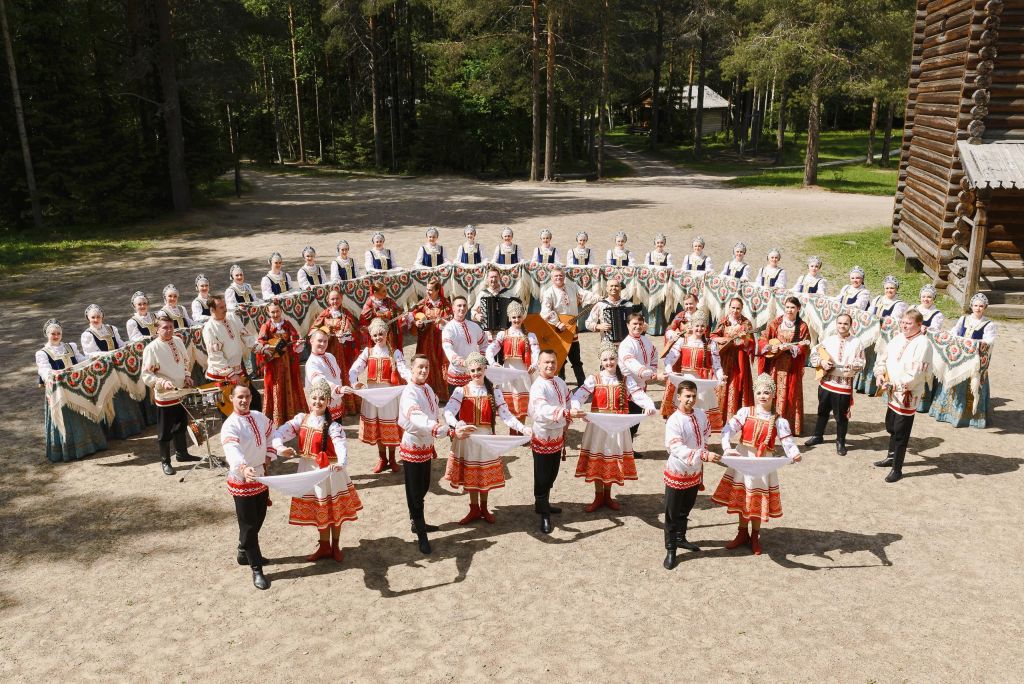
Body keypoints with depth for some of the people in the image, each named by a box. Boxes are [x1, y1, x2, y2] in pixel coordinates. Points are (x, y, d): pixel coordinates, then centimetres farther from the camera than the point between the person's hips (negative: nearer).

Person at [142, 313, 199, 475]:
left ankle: (182, 453, 39)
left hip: (181, 393, 6)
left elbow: (186, 361, 16)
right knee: (165, 432, 5)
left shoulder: (177, 341, 1)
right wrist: (163, 382, -28)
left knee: (181, 425, 22)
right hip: (165, 396, -6)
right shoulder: (151, 348, -17)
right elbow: (146, 375, -16)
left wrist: (186, 376, 2)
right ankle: (165, 462, 19)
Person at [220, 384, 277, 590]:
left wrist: (269, 455, 9)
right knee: (248, 525, 1)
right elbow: (232, 450, -39)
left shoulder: (259, 417, 2)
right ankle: (256, 569, 9)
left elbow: (271, 434, 22)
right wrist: (244, 468, -57)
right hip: (242, 481, -7)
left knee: (258, 521, 19)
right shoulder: (230, 425, -21)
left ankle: (245, 553, 41)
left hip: (262, 477, 7)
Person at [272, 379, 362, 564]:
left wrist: (341, 464, -53)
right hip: (309, 470, 4)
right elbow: (280, 432, -12)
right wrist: (279, 446, -35)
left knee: (334, 510, 12)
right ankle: (324, 546, 36)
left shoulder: (332, 426, -17)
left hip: (329, 472, -4)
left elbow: (341, 447, -32)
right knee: (318, 511, 18)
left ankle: (335, 546, 33)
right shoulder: (301, 419, -4)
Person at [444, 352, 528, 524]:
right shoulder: (461, 391, -5)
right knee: (470, 474, 9)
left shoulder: (494, 391, -1)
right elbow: (448, 411, -21)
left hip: (486, 437, 1)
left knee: (486, 474, 10)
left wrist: (523, 428, -22)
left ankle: (484, 508, 30)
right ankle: (474, 509, 26)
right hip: (467, 438, -1)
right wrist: (457, 424, -42)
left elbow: (505, 415, -8)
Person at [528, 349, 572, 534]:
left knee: (552, 474, 20)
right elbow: (542, 410, -40)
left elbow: (568, 400, 16)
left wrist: (565, 425, 9)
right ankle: (544, 515, 12)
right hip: (542, 437, -8)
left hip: (558, 435, 8)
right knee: (542, 476, 2)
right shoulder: (538, 386, -23)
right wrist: (566, 412, -54)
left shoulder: (560, 382, 3)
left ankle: (543, 504, 39)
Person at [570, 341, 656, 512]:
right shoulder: (593, 379, -5)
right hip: (598, 426, -1)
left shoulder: (625, 380, 1)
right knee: (597, 460, 6)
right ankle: (598, 497, 23)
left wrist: (649, 406, -32)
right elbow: (579, 395, -18)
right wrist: (574, 408, -40)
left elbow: (640, 396, -11)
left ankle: (607, 496, 30)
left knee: (612, 461, 10)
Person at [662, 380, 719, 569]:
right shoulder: (674, 421, -24)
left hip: (695, 472, 6)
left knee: (686, 509, 23)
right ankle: (670, 550, 18)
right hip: (677, 473, -6)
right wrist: (704, 455, -42)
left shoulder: (701, 414, -3)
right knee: (672, 514, 6)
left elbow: (705, 435, 15)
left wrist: (704, 452, 11)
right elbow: (677, 449, -33)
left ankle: (680, 538, 42)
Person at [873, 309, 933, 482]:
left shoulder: (923, 344, -19)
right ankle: (891, 457, 42)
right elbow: (883, 358, 13)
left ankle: (897, 469, 11)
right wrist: (880, 374, -5)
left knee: (901, 433, 0)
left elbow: (916, 374, -24)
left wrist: (894, 385, -22)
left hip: (908, 396, -8)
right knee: (891, 427, 23)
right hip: (893, 394, 8)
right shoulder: (898, 338, 5)